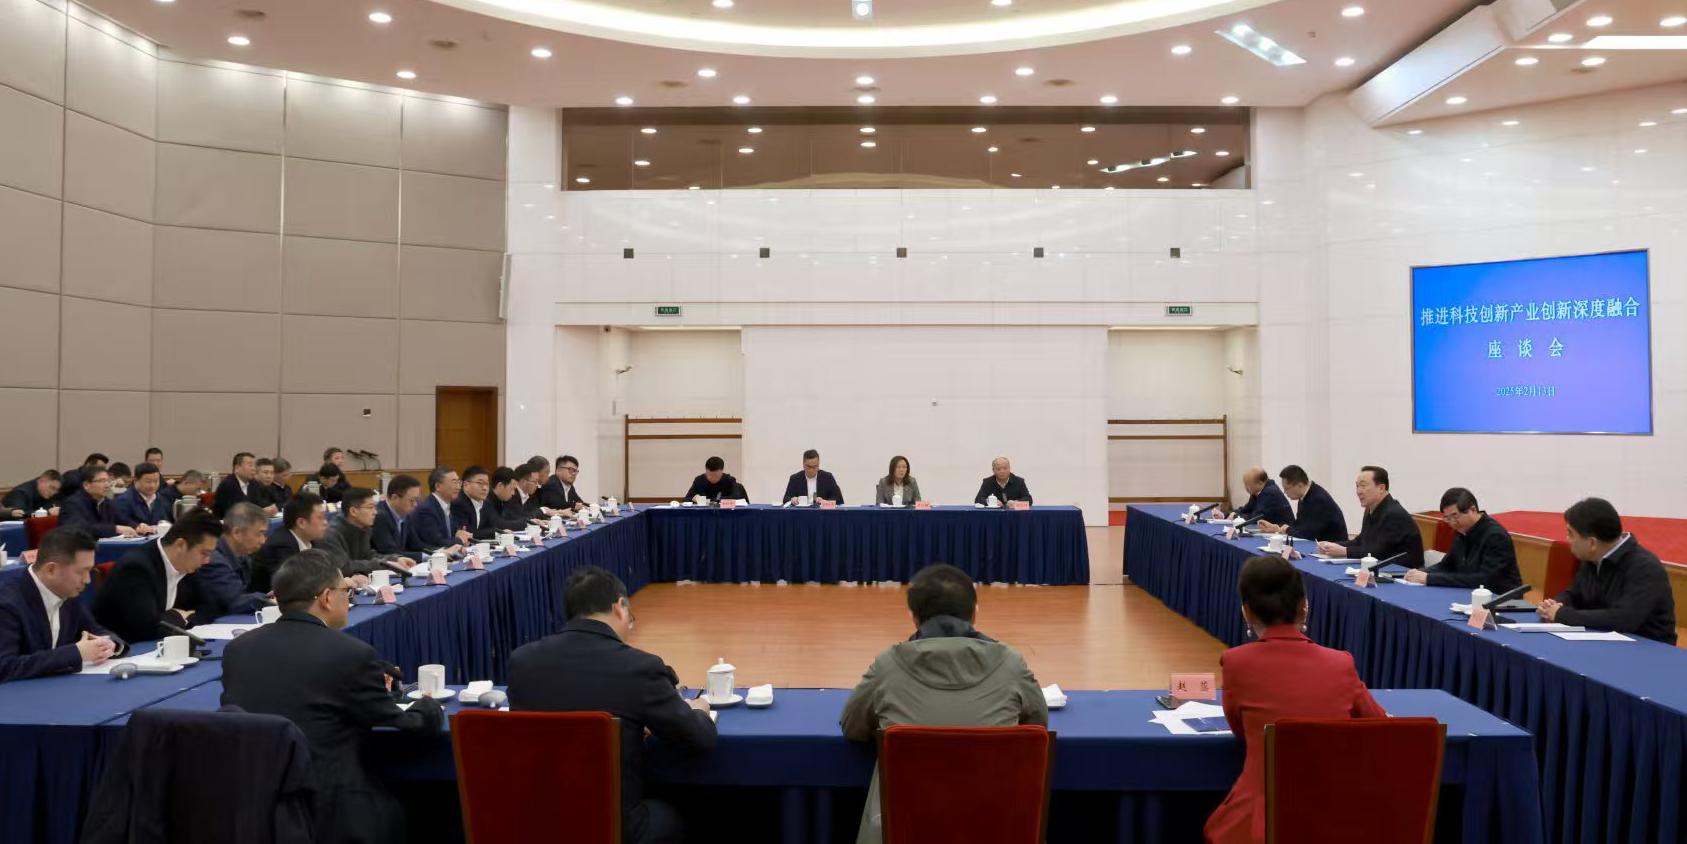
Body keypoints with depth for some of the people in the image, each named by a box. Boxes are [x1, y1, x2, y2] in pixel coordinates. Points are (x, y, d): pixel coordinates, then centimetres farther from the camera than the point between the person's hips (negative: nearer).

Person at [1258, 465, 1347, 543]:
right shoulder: (1306, 495, 3)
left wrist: (1288, 530, -7)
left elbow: (1307, 533, -24)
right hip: (1318, 543, 8)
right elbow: (1299, 523, 13)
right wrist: (1275, 527, 4)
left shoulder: (1319, 499, -22)